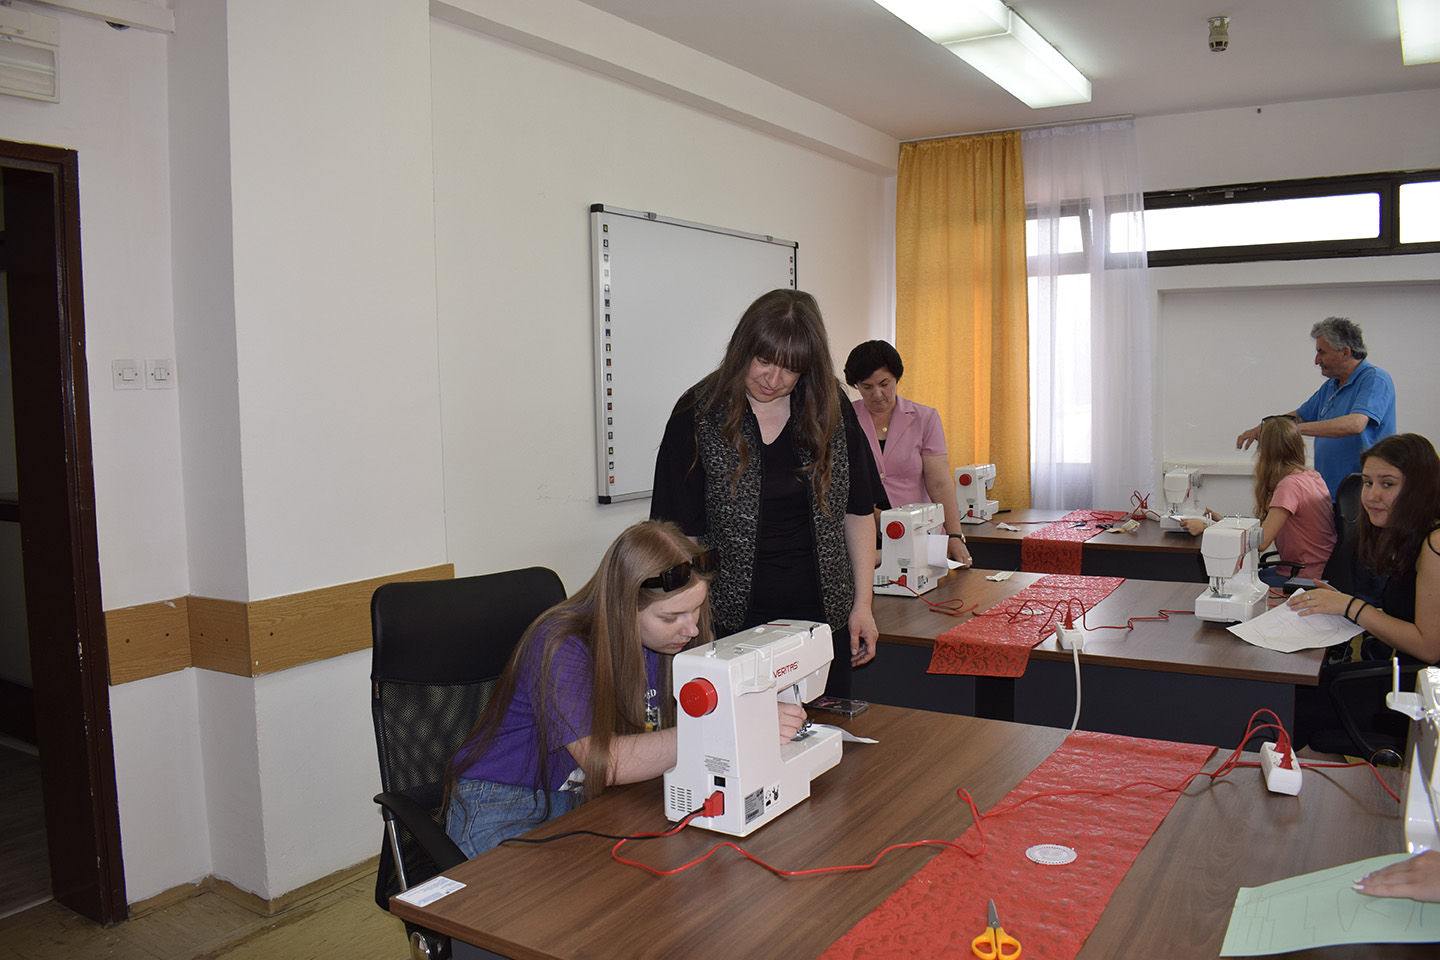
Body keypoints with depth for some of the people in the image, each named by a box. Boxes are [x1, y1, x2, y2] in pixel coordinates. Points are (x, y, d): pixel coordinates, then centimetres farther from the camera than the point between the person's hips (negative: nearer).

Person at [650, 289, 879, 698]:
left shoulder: (831, 411, 1)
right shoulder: (699, 414, -7)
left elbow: (858, 511, 9)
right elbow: (675, 529, -7)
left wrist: (862, 604, 7)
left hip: (822, 614, 3)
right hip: (732, 618, -2)